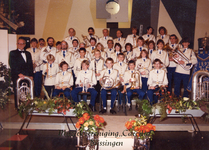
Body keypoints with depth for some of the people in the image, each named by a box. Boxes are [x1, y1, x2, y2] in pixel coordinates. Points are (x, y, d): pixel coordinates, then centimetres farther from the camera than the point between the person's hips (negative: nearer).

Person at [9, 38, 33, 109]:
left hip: (27, 76, 3)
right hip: (17, 77, -3)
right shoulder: (13, 53, 6)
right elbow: (12, 65, -5)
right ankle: (18, 107, 7)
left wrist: (31, 75, 7)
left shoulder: (28, 53, 20)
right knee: (17, 93, -2)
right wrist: (19, 74, -14)